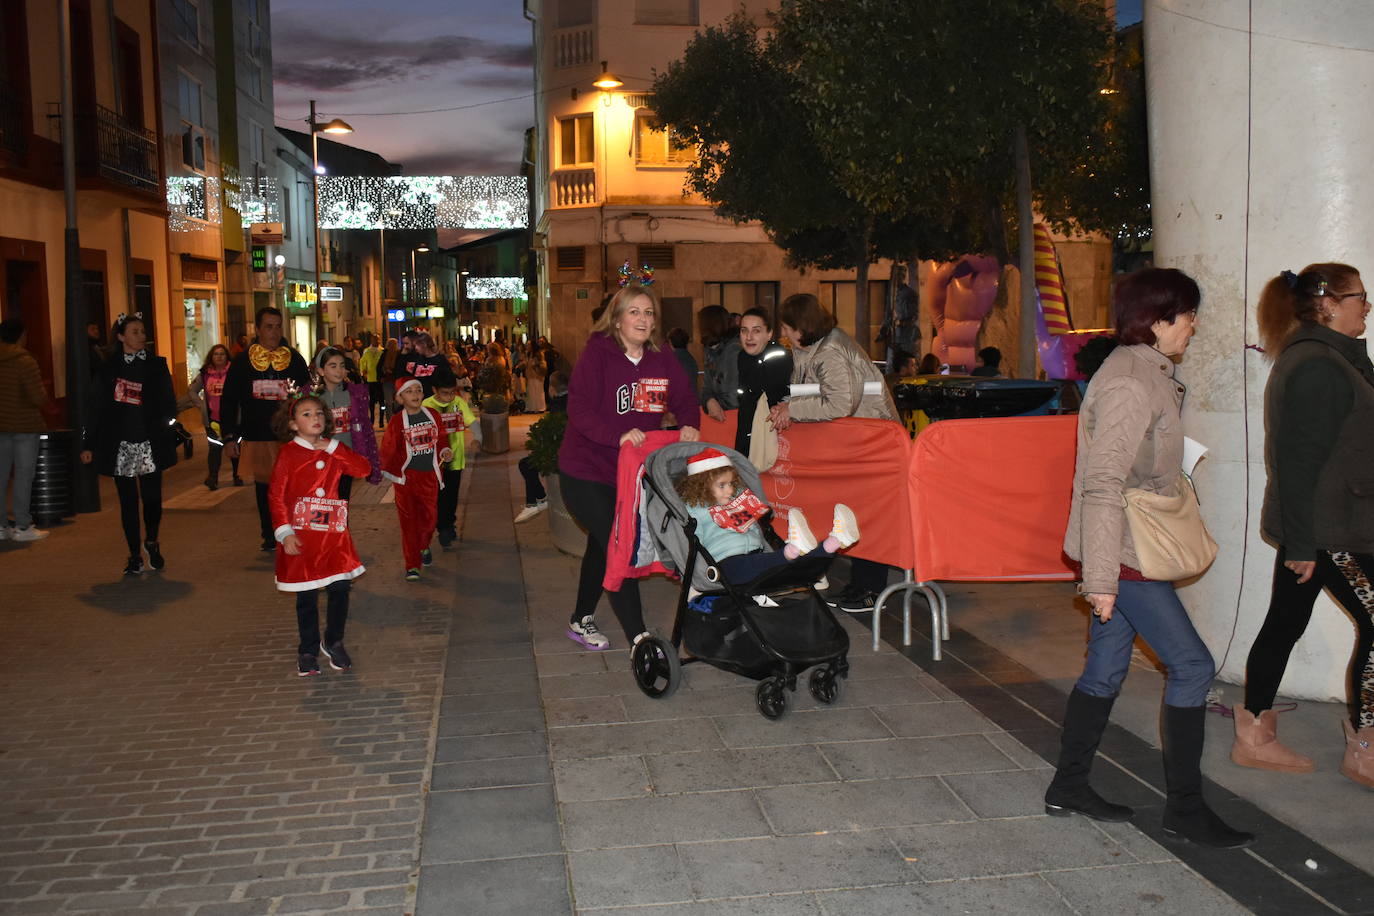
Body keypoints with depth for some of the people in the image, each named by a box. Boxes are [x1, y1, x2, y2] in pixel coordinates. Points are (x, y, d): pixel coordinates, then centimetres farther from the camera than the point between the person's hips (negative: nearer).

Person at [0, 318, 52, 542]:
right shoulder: (26, 361, -14)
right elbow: (39, 398, -18)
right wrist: (45, 404, 3)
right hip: (24, 425, -6)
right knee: (23, 475, -1)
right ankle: (23, 527, 2)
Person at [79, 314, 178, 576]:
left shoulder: (156, 365, 5)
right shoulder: (108, 369, 6)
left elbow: (168, 404, 4)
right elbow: (97, 409, 6)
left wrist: (168, 421, -16)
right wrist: (89, 444, 4)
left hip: (149, 444, 0)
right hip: (120, 445, 1)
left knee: (152, 498, -2)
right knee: (128, 502, 4)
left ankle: (152, 543, 25)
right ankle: (134, 556, 14)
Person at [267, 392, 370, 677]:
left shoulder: (335, 451, 9)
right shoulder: (288, 453, -4)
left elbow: (364, 468, -5)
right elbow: (276, 496, -7)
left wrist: (333, 448, -10)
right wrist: (284, 533, -13)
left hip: (334, 535, 3)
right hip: (302, 536, -3)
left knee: (340, 589, 2)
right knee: (307, 596, 6)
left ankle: (333, 643, 21)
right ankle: (308, 651, 20)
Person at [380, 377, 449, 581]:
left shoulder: (432, 415, 3)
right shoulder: (396, 422, -8)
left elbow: (440, 439, 14)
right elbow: (388, 449, -4)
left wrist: (444, 451, -4)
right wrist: (392, 472, -11)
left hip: (430, 475, 3)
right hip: (406, 478, -3)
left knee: (429, 516, 12)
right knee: (408, 521, -2)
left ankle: (424, 547, 43)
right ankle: (412, 566, 3)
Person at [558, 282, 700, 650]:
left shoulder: (663, 362, 1)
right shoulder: (597, 354, -15)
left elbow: (684, 400, 4)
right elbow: (579, 410, -24)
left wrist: (688, 425, -19)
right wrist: (619, 436, -37)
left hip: (630, 472, 7)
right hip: (585, 471, -6)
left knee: (601, 547, 20)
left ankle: (581, 621, 39)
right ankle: (638, 638, -6)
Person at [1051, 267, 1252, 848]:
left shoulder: (1147, 374, 14)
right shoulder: (1129, 383, -18)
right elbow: (1103, 484, -23)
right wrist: (1100, 576, -25)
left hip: (1129, 550, 10)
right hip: (1123, 555, -10)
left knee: (1106, 669, 13)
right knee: (1192, 665, -4)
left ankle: (1068, 788, 23)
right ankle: (1184, 807, 8)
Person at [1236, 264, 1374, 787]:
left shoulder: (1326, 358, 16)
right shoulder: (1317, 366, -17)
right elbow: (1302, 459, -20)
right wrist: (1302, 542, -20)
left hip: (1310, 527, 10)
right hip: (1326, 530, -10)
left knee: (1285, 624, 12)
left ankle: (1254, 737, 20)